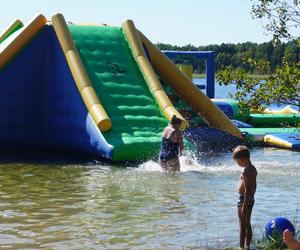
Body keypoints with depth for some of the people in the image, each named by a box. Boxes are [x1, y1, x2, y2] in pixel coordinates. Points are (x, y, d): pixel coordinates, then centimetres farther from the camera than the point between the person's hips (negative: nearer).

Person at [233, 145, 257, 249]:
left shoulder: (246, 171, -22)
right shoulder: (253, 169, 8)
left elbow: (247, 189, -24)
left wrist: (244, 206, -22)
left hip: (244, 199, -10)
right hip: (251, 199, 10)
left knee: (242, 225, -2)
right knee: (247, 224, 16)